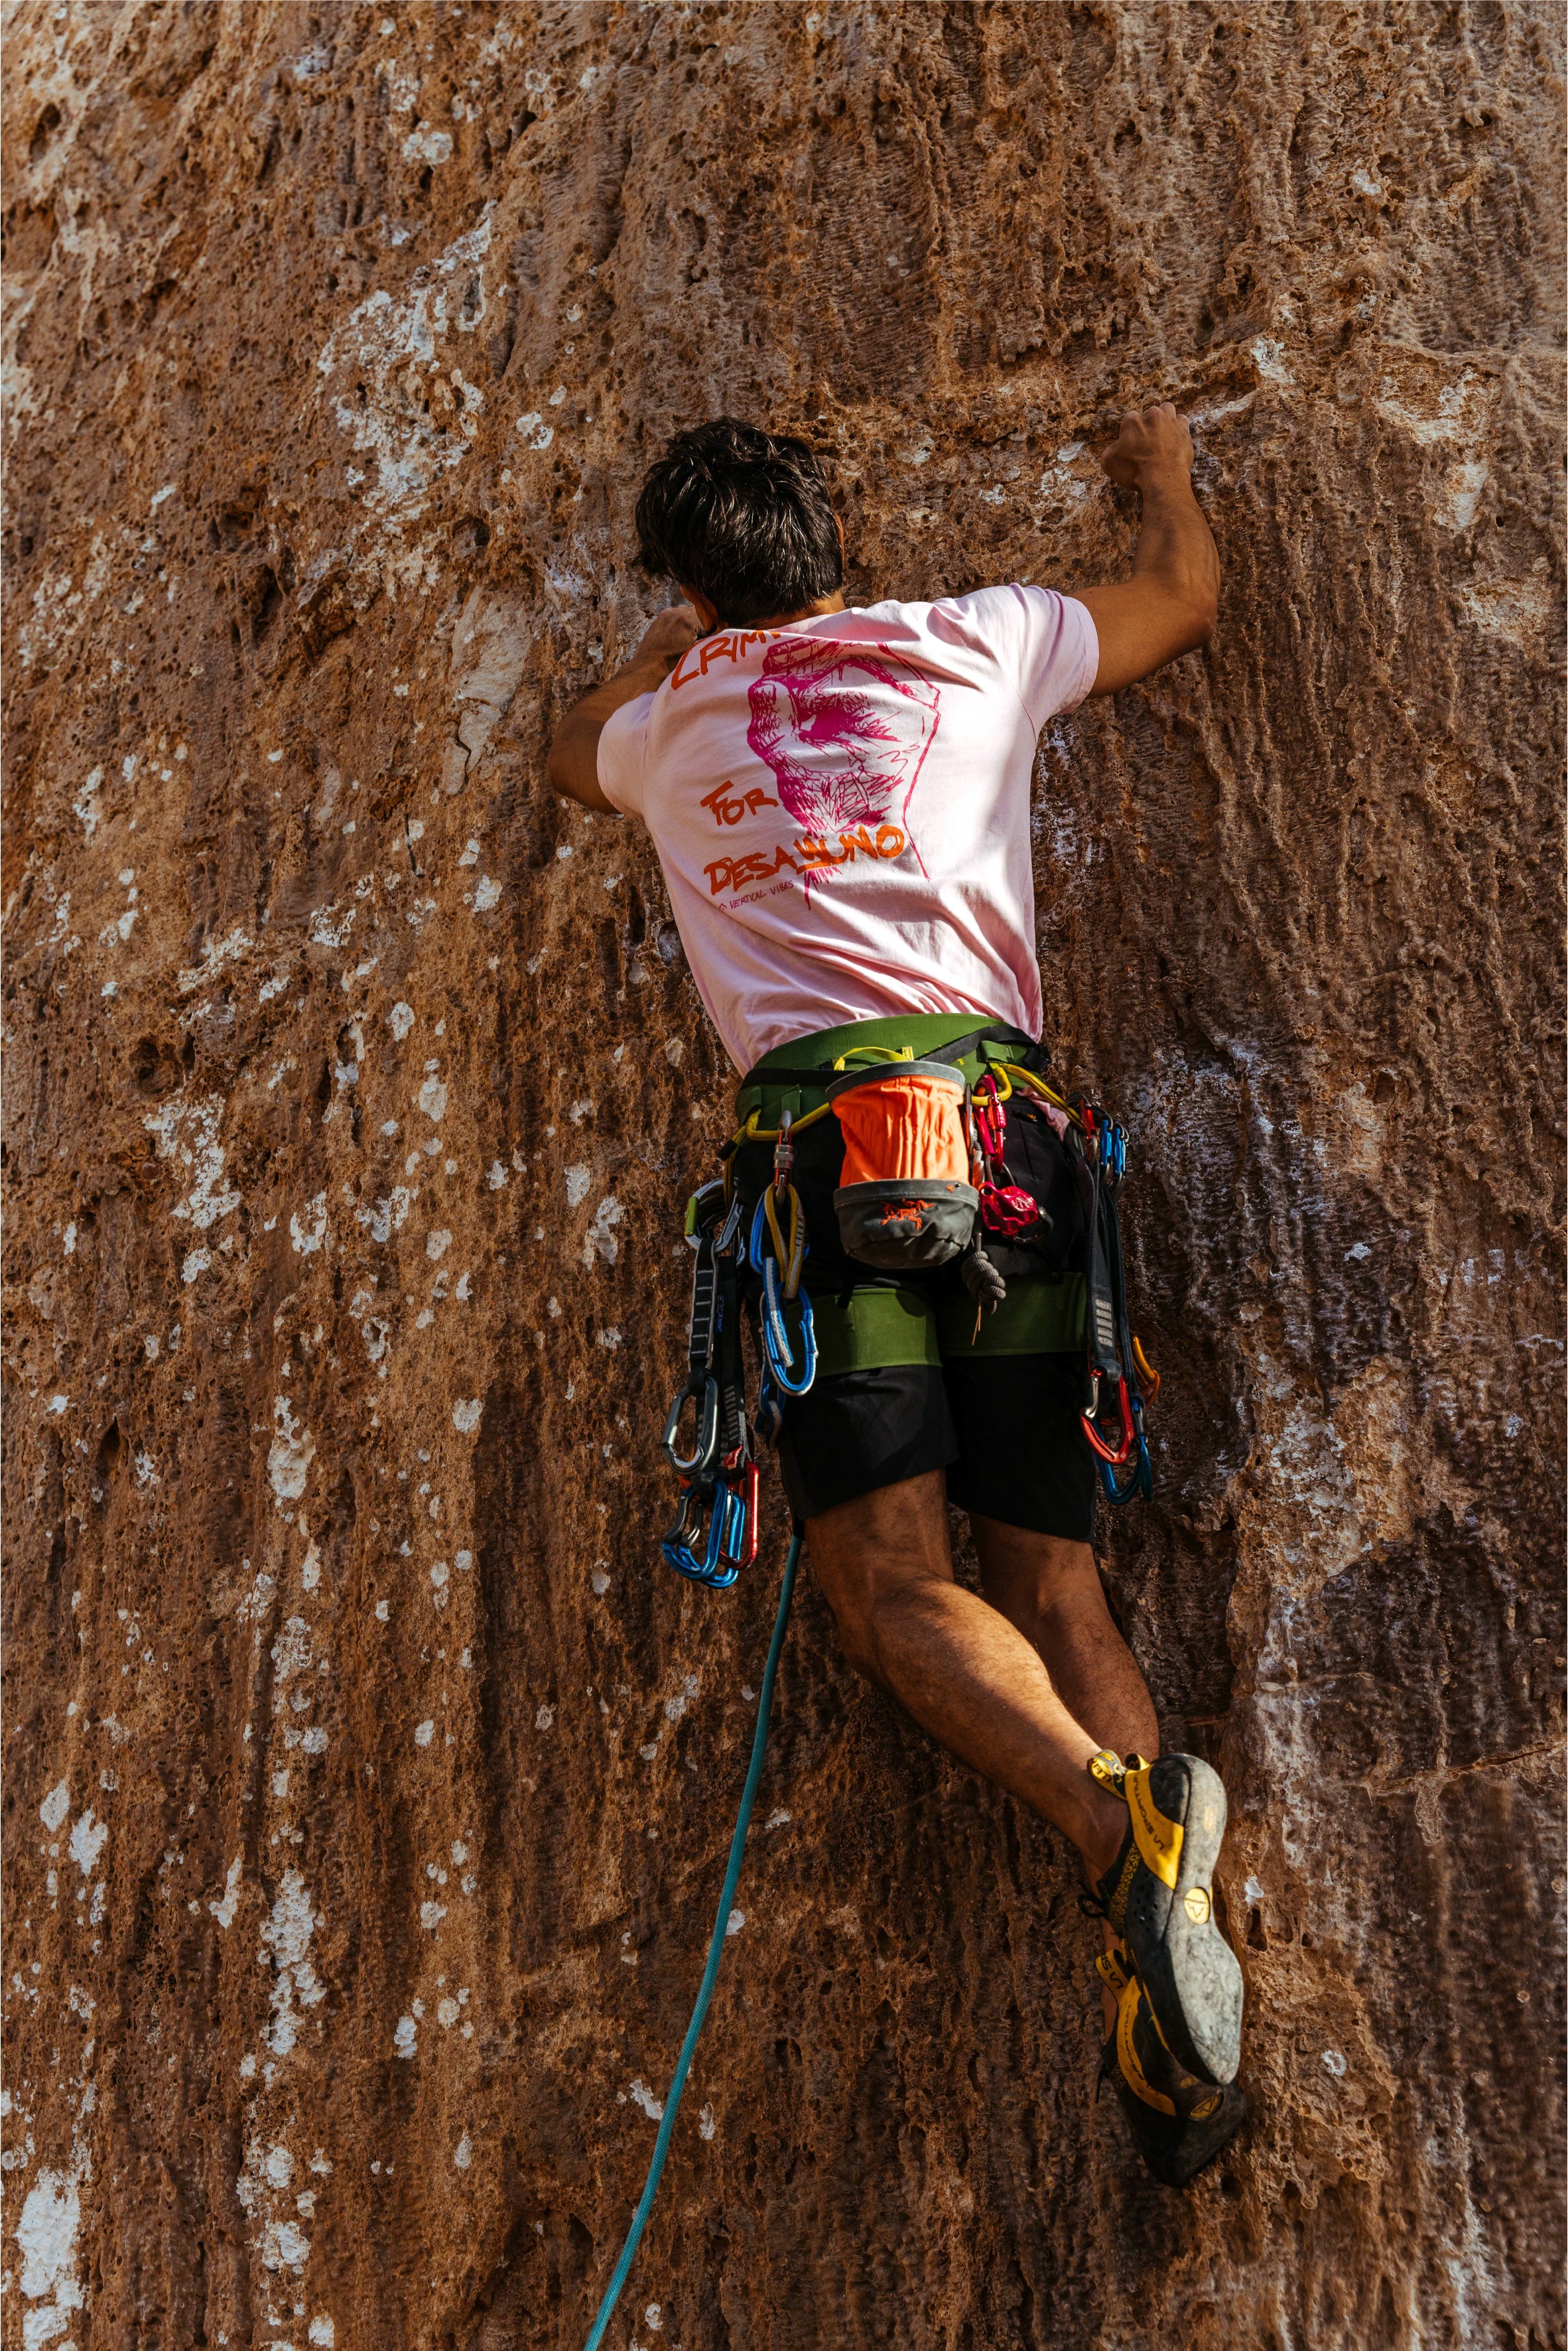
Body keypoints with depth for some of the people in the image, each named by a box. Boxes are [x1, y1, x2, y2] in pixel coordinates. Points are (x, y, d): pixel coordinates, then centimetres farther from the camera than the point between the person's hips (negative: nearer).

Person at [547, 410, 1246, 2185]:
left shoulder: (671, 723, 23)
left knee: (891, 1584, -8)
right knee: (1050, 1580, 1)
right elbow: (1185, 599, 37)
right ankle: (1168, 2016, -15)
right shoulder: (972, 643, 20)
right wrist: (1164, 473, 57)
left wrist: (671, 643, 62)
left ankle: (1119, 1823, -35)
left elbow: (570, 755, 49)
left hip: (816, 1125, -1)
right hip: (993, 1111, 2)